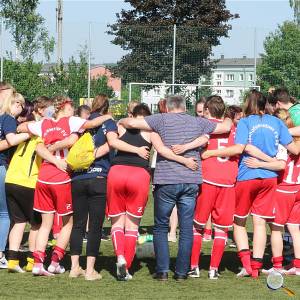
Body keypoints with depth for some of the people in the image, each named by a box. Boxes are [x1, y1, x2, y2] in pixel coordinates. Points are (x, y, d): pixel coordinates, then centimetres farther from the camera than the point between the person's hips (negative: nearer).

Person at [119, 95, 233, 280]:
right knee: (187, 228, 8)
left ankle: (162, 270, 3)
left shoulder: (162, 120, -1)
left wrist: (122, 122, 14)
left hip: (166, 181, -2)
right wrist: (229, 120, 37)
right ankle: (182, 271, 7)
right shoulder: (197, 122, 8)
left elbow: (131, 123, -8)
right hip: (191, 181, 2)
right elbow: (226, 127, 15)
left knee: (161, 227, 11)